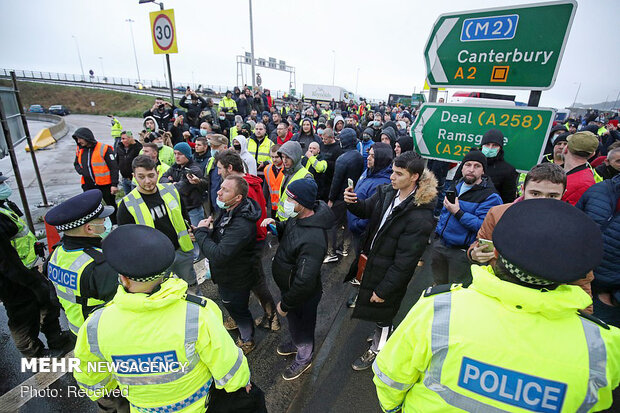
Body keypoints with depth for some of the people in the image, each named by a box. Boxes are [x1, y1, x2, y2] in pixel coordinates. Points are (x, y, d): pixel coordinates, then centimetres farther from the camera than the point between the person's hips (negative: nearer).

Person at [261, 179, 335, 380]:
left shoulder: (313, 240, -41)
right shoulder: (298, 217, -12)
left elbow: (304, 282, -35)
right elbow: (288, 231, 11)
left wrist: (285, 304, -20)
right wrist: (276, 225, -11)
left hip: (303, 295, -8)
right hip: (289, 285, 8)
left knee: (302, 326, 22)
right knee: (293, 322, 34)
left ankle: (304, 358, 53)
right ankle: (295, 342, 65)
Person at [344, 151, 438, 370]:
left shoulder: (420, 217, -29)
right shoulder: (387, 192, -8)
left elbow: (405, 261, -24)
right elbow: (367, 210, 9)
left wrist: (383, 289, -17)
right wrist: (352, 202, -14)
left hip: (390, 275, -7)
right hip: (372, 261, 7)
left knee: (382, 315, 18)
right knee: (377, 312, 28)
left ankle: (376, 351, 46)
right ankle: (381, 337, 57)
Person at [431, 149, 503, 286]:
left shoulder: (490, 196, -15)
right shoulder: (456, 185, 7)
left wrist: (457, 213, -27)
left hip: (461, 253, -6)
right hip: (439, 244, 7)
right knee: (438, 285, 23)